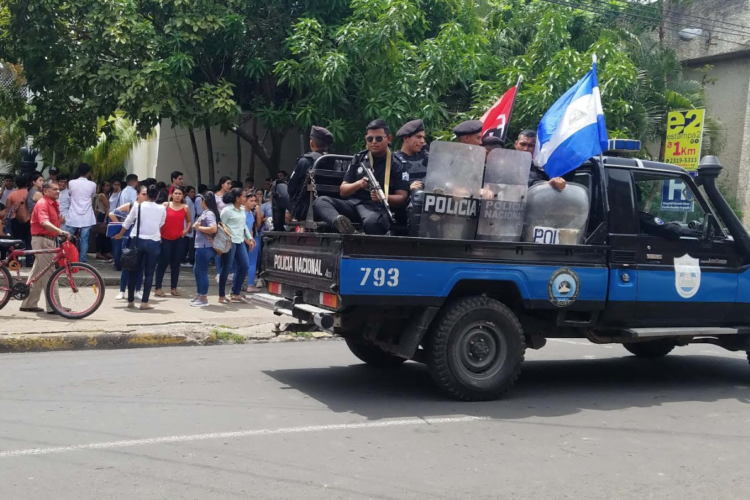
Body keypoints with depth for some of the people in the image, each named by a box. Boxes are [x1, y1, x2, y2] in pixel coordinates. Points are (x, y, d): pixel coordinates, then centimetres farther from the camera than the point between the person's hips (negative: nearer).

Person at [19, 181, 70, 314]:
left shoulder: (54, 204, 13)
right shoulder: (42, 204, -16)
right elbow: (44, 222, -32)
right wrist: (61, 231, -45)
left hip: (50, 240, 10)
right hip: (41, 240, -10)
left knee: (38, 272, 15)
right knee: (49, 272, -8)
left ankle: (28, 304, 23)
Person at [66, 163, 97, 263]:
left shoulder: (71, 183, 1)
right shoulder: (92, 184, -1)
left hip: (73, 217, 1)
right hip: (86, 218, -1)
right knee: (84, 240, 0)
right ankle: (82, 262, -2)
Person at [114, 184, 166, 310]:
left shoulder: (138, 206, -1)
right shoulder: (162, 209, -2)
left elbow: (127, 222, 9)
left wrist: (119, 234, 24)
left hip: (138, 241, 1)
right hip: (154, 242, -1)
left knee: (134, 271, 11)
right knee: (149, 273, 4)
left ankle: (130, 300, 17)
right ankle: (144, 302, 1)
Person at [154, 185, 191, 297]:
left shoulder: (186, 208, 4)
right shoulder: (165, 205, -1)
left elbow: (189, 221, 17)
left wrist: (186, 230, 0)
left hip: (179, 239, 2)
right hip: (165, 238, -2)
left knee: (176, 264, 8)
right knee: (163, 263, -2)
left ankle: (173, 288, 15)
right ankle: (158, 288, 3)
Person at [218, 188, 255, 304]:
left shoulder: (242, 210, 13)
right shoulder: (227, 210, -10)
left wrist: (249, 239, 17)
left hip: (240, 242, 8)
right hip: (229, 242, -8)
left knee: (244, 266, 5)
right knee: (226, 268, 0)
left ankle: (236, 293, 16)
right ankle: (222, 296, 10)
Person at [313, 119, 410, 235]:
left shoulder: (396, 165, 6)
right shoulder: (359, 159, 17)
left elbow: (402, 197, 0)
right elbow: (343, 191, 15)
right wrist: (358, 184, -6)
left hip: (378, 207, -5)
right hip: (354, 203, 5)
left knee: (372, 222, -43)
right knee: (320, 201, -25)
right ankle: (340, 222, -54)